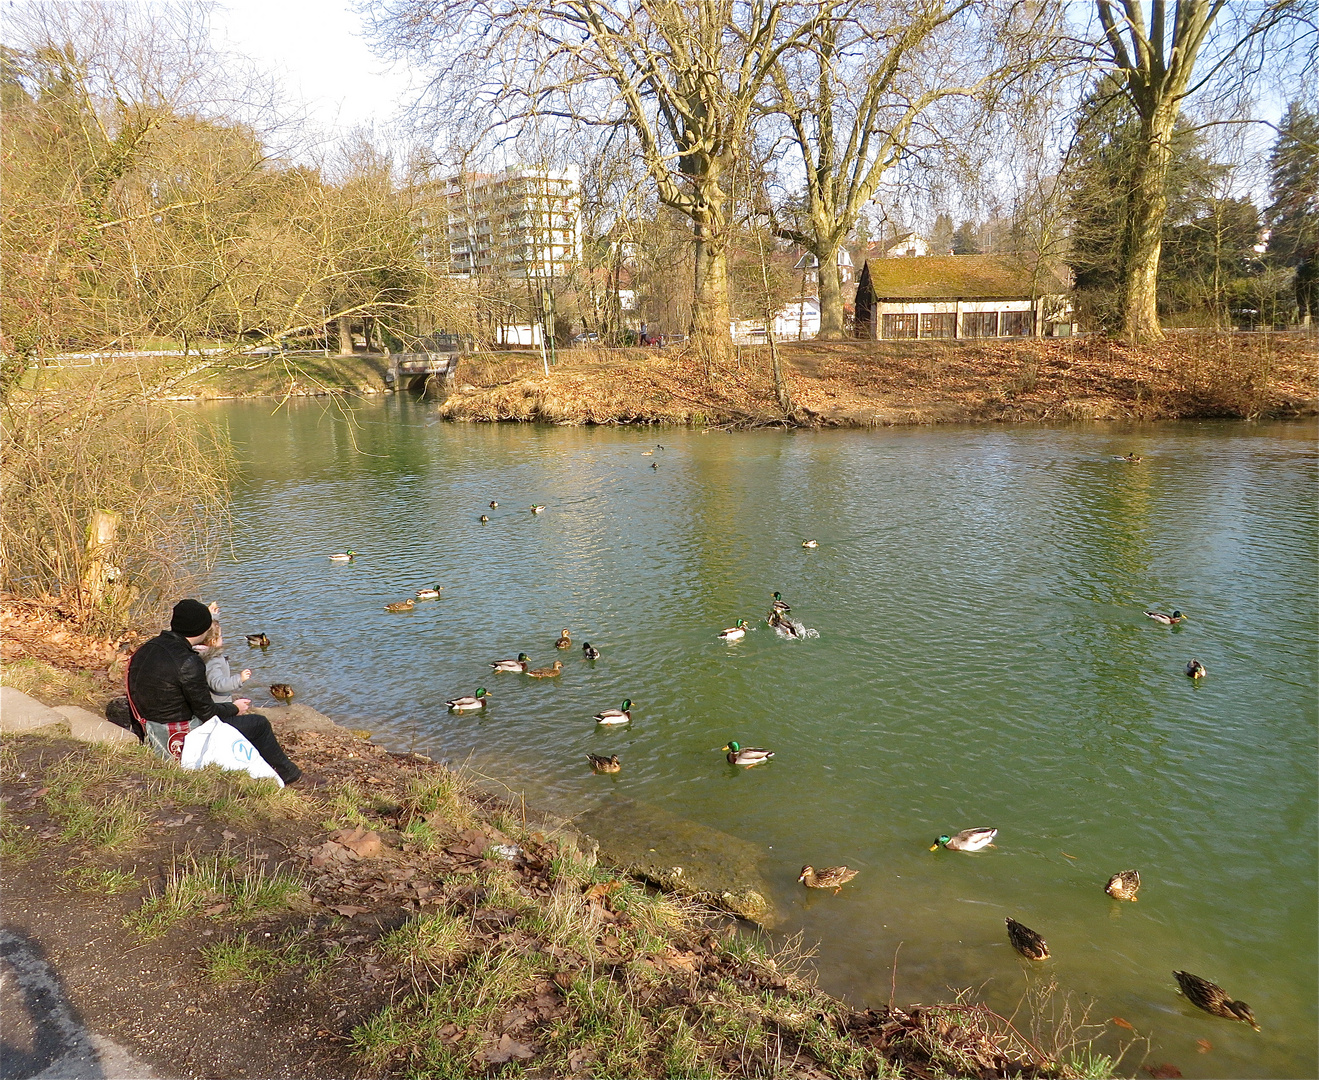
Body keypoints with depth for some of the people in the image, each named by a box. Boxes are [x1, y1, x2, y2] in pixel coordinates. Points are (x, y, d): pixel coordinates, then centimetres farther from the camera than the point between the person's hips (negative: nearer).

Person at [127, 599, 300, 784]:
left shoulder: (145, 649, -1)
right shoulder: (188, 663, -28)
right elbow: (207, 713, -19)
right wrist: (235, 708, 2)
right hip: (183, 741, -9)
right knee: (259, 724, 4)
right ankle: (284, 774, 27)